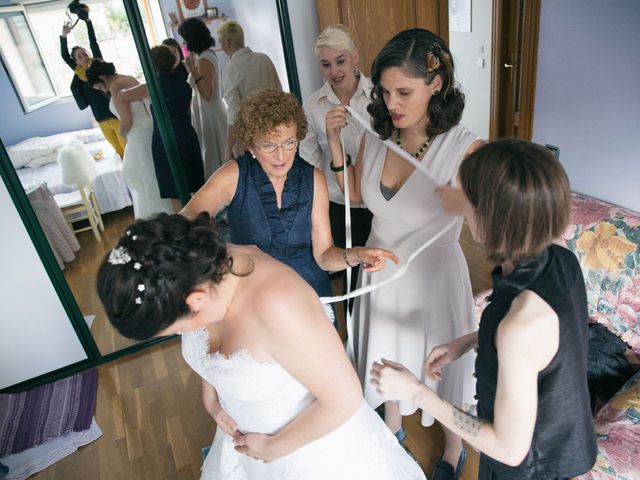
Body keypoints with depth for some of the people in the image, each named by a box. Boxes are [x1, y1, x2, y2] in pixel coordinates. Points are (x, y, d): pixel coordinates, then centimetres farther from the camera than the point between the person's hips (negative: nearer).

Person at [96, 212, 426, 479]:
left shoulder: (276, 305, -41)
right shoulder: (202, 269, -17)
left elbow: (344, 399, -29)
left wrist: (274, 448, -16)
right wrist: (210, 398, -4)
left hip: (314, 436, -6)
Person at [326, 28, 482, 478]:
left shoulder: (464, 147, -23)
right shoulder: (375, 136, -9)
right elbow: (356, 195, 6)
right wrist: (335, 144, -7)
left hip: (434, 276, -4)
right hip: (380, 270, 5)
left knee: (443, 366, 19)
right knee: (386, 358, 25)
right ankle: (394, 429, 58)